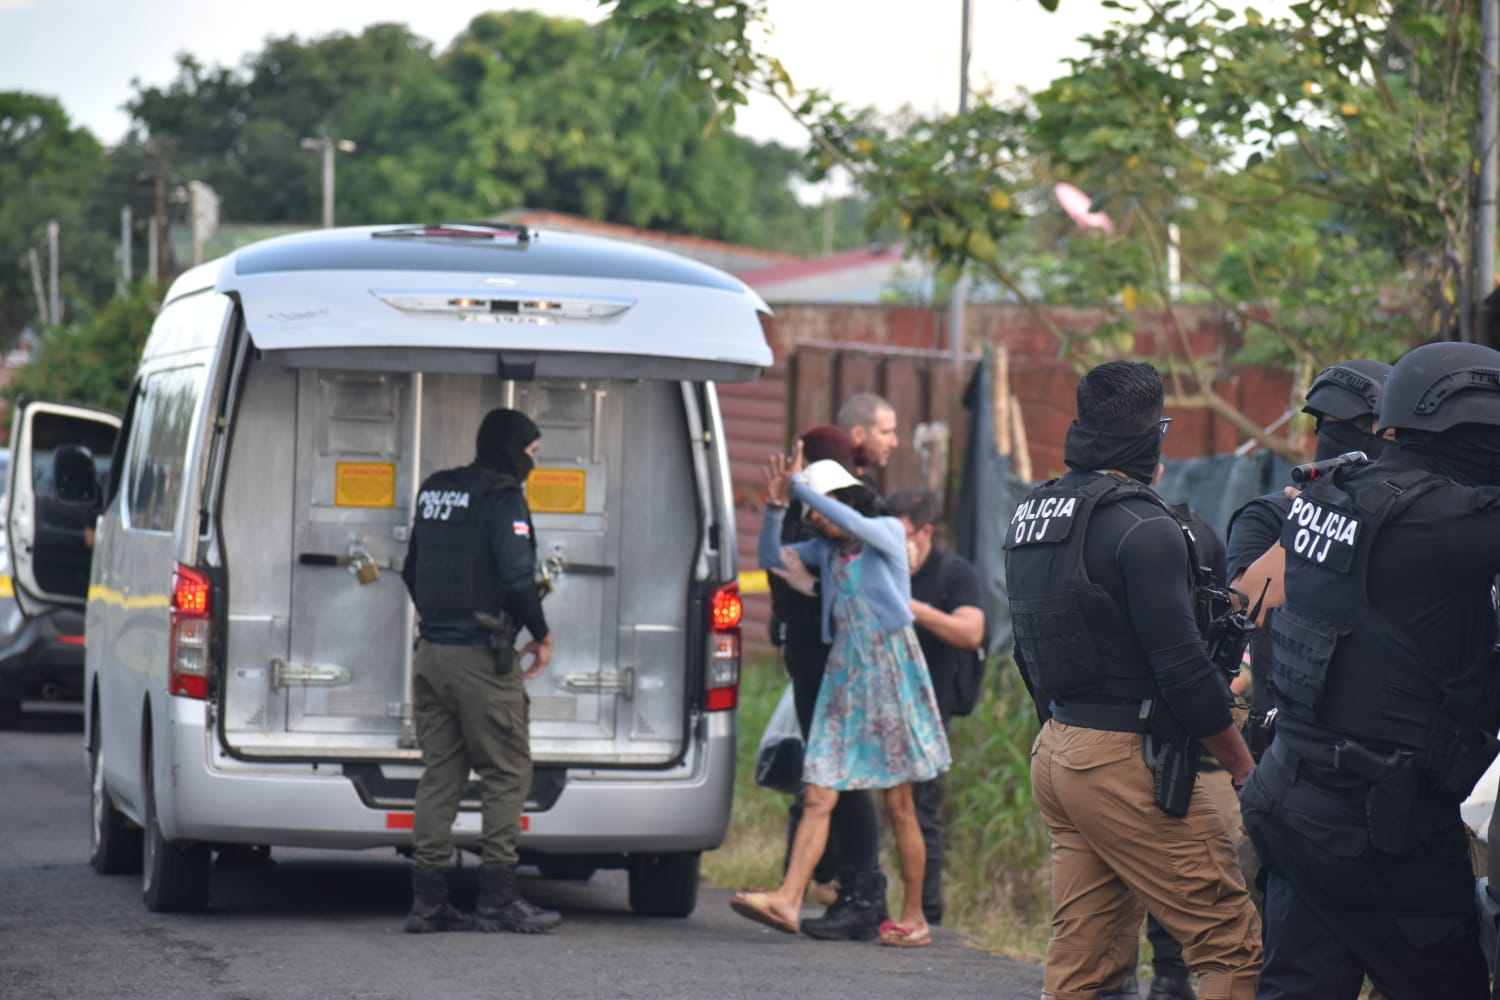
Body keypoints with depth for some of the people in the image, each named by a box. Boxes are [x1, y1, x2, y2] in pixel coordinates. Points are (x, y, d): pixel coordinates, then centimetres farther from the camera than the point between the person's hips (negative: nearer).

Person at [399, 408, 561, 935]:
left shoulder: (435, 491, 15)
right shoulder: (501, 497, -10)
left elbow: (412, 570, 22)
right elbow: (517, 575, -18)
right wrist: (541, 635, -5)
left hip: (431, 651, 8)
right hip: (480, 656, -8)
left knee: (439, 773, 10)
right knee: (507, 773, -1)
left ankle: (427, 900, 7)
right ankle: (497, 900, -3)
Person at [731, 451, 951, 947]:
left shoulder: (888, 533, -3)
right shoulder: (826, 549, 12)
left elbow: (852, 523, -22)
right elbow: (772, 557, 5)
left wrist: (800, 488, -16)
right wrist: (775, 504, -8)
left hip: (891, 672, -5)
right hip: (844, 674, 5)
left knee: (898, 804, 0)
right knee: (819, 796, -7)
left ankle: (914, 918, 7)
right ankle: (786, 901, -17)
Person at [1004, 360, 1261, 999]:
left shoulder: (1030, 517, 12)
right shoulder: (1142, 527, -15)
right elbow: (1183, 666, -17)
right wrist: (1245, 768, -8)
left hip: (1056, 749, 9)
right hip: (1129, 762, -9)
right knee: (1231, 946, -6)